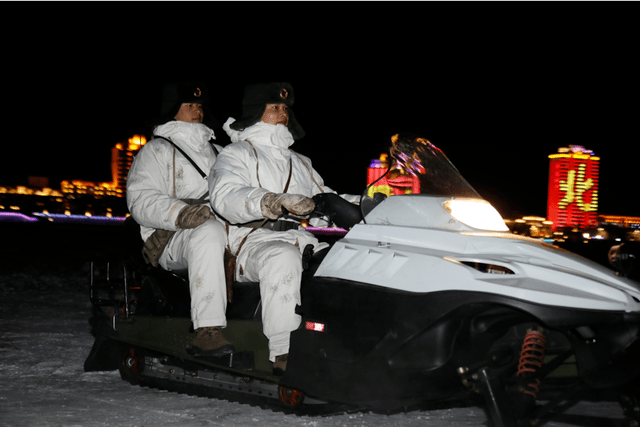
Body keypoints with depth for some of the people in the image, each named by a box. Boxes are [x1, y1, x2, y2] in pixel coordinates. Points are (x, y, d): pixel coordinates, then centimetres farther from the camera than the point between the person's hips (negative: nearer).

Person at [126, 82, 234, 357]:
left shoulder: (217, 152, 29)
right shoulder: (156, 151, 8)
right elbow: (141, 200, -7)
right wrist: (182, 214, -26)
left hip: (227, 227, 6)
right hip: (171, 240, -6)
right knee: (210, 231, -40)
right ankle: (208, 331, -46)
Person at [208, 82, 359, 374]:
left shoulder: (299, 163, 28)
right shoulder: (236, 153, 6)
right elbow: (225, 197, -15)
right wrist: (279, 202, -32)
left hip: (299, 239, 6)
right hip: (251, 241, -6)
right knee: (284, 256, -39)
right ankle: (283, 352, -39)